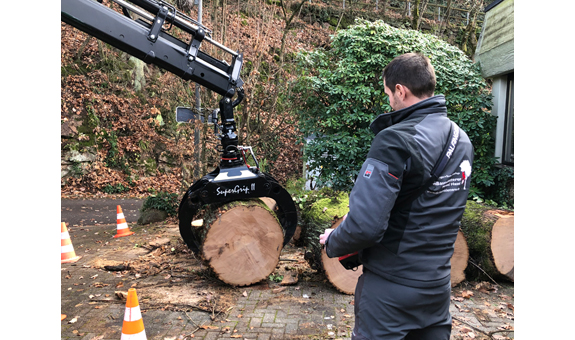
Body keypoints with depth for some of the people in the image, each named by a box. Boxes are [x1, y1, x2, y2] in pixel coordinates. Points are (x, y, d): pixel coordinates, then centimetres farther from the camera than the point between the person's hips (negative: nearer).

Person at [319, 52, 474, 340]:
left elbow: (365, 226, -28)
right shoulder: (462, 141, 3)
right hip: (438, 285, 7)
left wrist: (331, 243, -8)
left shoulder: (395, 141, -22)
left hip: (390, 290, -7)